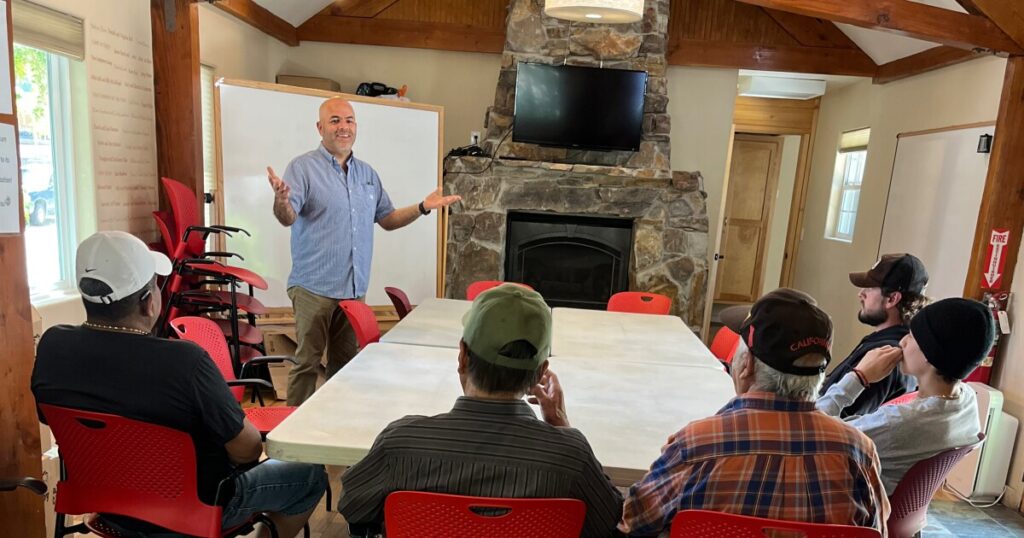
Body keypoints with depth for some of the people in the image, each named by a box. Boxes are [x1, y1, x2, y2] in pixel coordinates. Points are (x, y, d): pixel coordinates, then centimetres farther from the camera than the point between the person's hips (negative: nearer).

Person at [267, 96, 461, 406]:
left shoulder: (367, 174, 12)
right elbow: (288, 218, -16)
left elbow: (388, 219, 17)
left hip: (354, 287, 5)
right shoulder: (303, 167, -5)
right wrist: (281, 200, -39)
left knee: (346, 362, 15)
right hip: (314, 287, -5)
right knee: (307, 362, 0)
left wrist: (423, 207, 3)